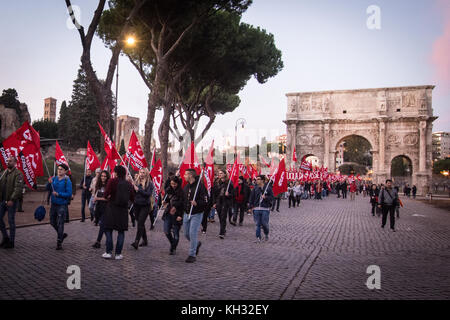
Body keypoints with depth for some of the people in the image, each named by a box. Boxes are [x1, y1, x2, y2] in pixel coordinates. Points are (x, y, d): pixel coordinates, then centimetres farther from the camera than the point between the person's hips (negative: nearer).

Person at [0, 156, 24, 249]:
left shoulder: (18, 174, -10)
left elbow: (18, 188, -18)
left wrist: (12, 199, -23)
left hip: (11, 201, -7)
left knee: (11, 221, 1)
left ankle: (11, 242, 11)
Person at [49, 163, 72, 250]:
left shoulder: (67, 181, -10)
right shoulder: (54, 178, 6)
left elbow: (69, 194, -15)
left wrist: (58, 194, -22)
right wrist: (49, 183, -11)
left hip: (62, 205, -6)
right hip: (53, 204, 6)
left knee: (60, 224, -2)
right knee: (53, 222, 15)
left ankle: (59, 242, 8)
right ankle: (62, 235, 37)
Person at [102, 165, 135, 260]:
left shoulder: (112, 181, -8)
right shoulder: (128, 183, 2)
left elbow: (106, 194, -12)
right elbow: (132, 198, 6)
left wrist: (109, 196, 9)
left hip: (112, 208, -2)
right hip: (123, 210, 3)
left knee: (108, 230, 10)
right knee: (121, 231, 9)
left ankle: (109, 252, 7)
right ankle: (118, 254, 9)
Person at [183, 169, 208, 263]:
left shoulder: (200, 186, -15)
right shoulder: (186, 186, 8)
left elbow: (206, 200, -18)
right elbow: (183, 200, 16)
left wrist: (197, 203, -34)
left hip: (196, 214, -7)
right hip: (186, 214, 7)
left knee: (192, 233, -7)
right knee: (187, 234, 12)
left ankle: (192, 255, 5)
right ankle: (197, 243, 40)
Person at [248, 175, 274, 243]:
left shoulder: (268, 188, -1)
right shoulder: (255, 188, 8)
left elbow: (272, 197, 0)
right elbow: (251, 197, 9)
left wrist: (265, 197, -17)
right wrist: (250, 206, 3)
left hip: (265, 209, -3)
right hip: (256, 208, 3)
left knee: (264, 223, -1)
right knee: (257, 224, 4)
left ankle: (266, 235, 26)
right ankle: (258, 238, 12)